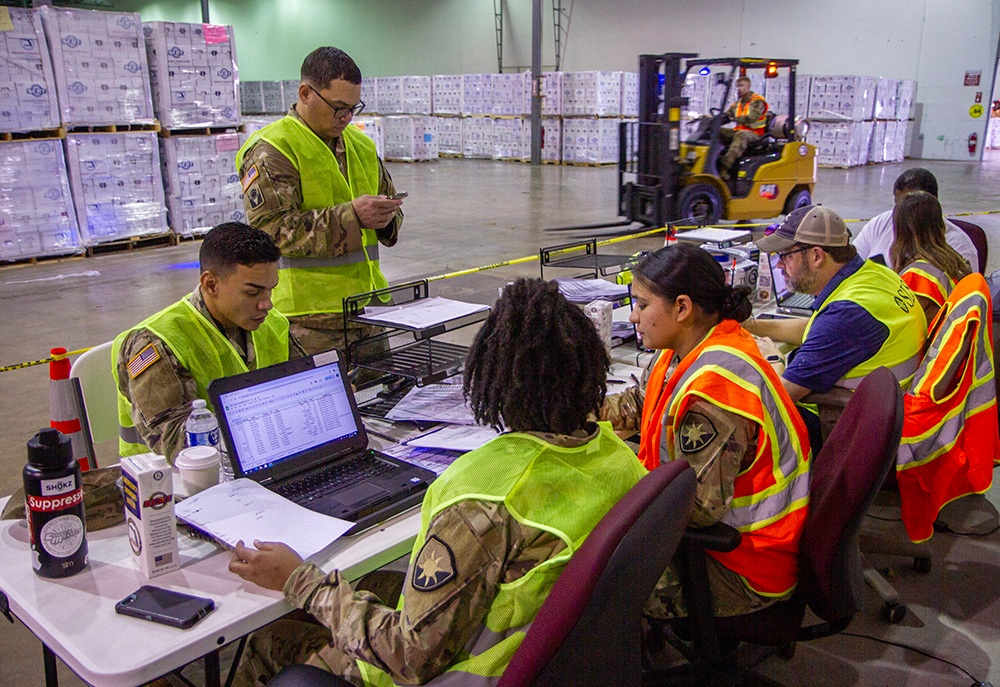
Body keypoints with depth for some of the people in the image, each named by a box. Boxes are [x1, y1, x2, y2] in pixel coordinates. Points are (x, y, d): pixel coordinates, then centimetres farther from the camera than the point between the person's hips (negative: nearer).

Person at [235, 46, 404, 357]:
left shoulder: (361, 145, 16)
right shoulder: (270, 151, -6)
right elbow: (272, 229, -17)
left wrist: (385, 216, 1)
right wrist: (350, 216, -24)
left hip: (368, 306, 7)